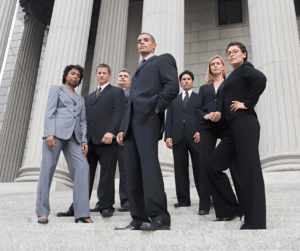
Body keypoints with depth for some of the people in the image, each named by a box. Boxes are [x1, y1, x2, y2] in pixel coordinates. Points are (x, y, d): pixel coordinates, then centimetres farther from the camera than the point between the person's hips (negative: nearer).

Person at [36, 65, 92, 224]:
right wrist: (49, 133, -13)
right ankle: (42, 212, -3)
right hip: (56, 132, -4)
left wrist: (84, 140, 5)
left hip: (73, 137, 4)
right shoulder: (56, 89, 17)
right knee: (47, 169, -10)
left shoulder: (80, 99, 30)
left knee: (82, 168, -14)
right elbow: (49, 112, 2)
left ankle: (81, 213, -17)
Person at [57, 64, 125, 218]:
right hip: (89, 140, 6)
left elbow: (118, 114, -4)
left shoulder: (116, 92, 10)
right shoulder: (89, 96, 29)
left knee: (106, 174, -4)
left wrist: (110, 132, -18)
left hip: (106, 140, -5)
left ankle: (106, 206, 3)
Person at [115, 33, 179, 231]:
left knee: (149, 163, -20)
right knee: (133, 171, 1)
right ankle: (139, 219, 4)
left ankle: (160, 218, -22)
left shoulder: (163, 59, 13)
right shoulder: (139, 70, 34)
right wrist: (122, 128, 19)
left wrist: (157, 106, -11)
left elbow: (173, 86, -4)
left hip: (148, 117, -8)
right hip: (131, 122, 8)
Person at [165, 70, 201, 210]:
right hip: (178, 137, 2)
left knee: (199, 168, -3)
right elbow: (169, 119, 14)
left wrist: (200, 132, -9)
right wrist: (168, 136, 0)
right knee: (180, 169, 1)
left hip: (195, 136, -2)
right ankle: (183, 200, 5)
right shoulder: (174, 100, 22)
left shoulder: (199, 97, 16)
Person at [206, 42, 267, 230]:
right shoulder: (234, 76, 25)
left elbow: (261, 79, -22)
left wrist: (247, 104, -16)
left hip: (244, 123, -10)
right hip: (234, 128, 10)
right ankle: (232, 210, 14)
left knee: (250, 170, -9)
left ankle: (256, 223, -4)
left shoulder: (245, 68, -1)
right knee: (213, 166, 8)